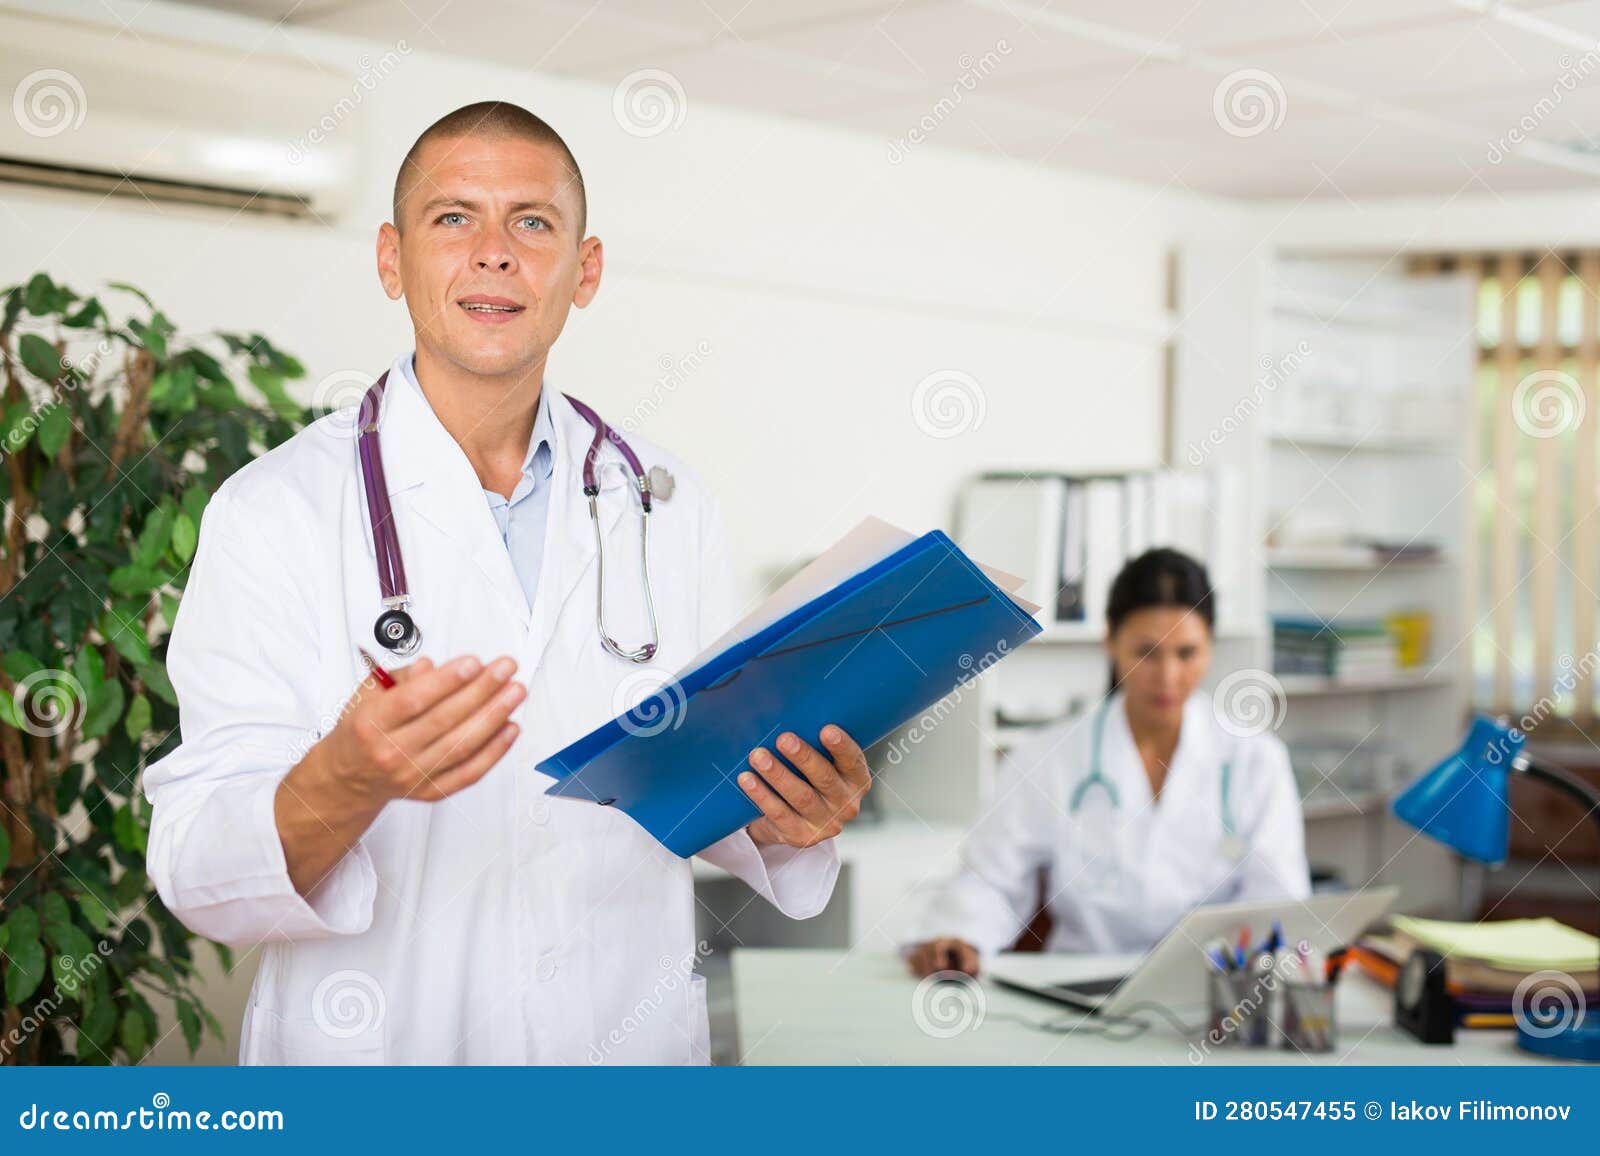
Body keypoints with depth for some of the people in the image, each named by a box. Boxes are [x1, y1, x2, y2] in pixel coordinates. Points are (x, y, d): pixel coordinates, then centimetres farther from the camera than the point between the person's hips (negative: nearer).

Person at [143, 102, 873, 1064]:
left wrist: (785, 818, -9)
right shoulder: (275, 512, -5)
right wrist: (347, 783, -30)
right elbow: (197, 870, -11)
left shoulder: (671, 506, 6)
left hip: (634, 1049, 4)